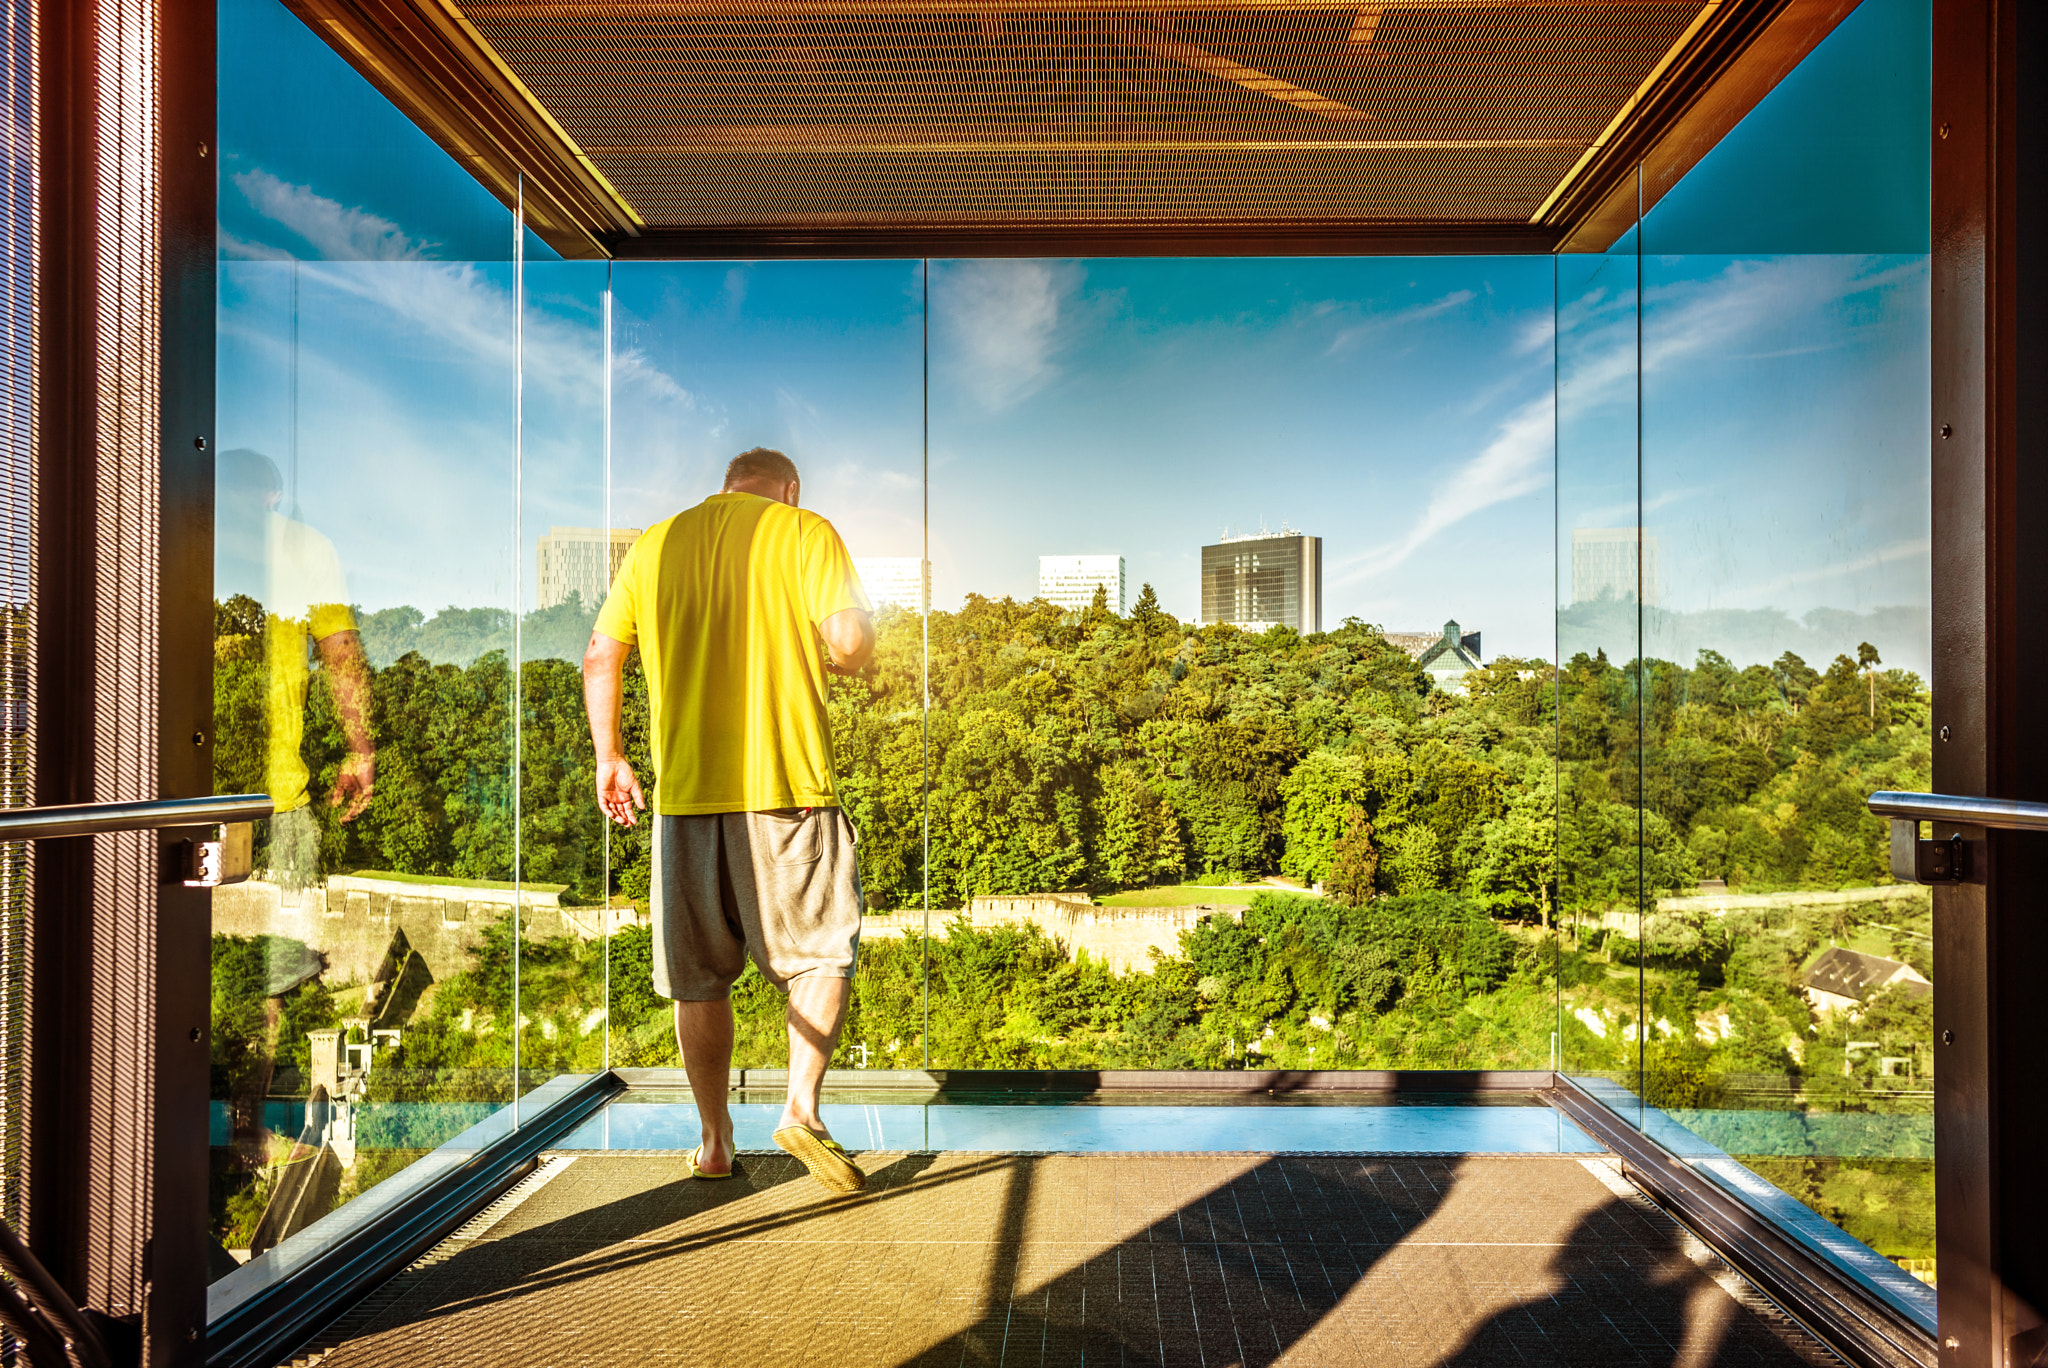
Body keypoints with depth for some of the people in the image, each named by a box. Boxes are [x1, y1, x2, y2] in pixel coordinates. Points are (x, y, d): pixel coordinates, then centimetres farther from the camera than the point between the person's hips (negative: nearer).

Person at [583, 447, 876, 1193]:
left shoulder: (653, 545, 14)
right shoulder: (806, 532, 2)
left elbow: (600, 659, 11)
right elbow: (852, 638, -11)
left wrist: (608, 757, 19)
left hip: (684, 791, 4)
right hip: (788, 781, -3)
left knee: (698, 975, 13)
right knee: (823, 950, 10)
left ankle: (714, 1139, 22)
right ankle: (802, 1104, -4)